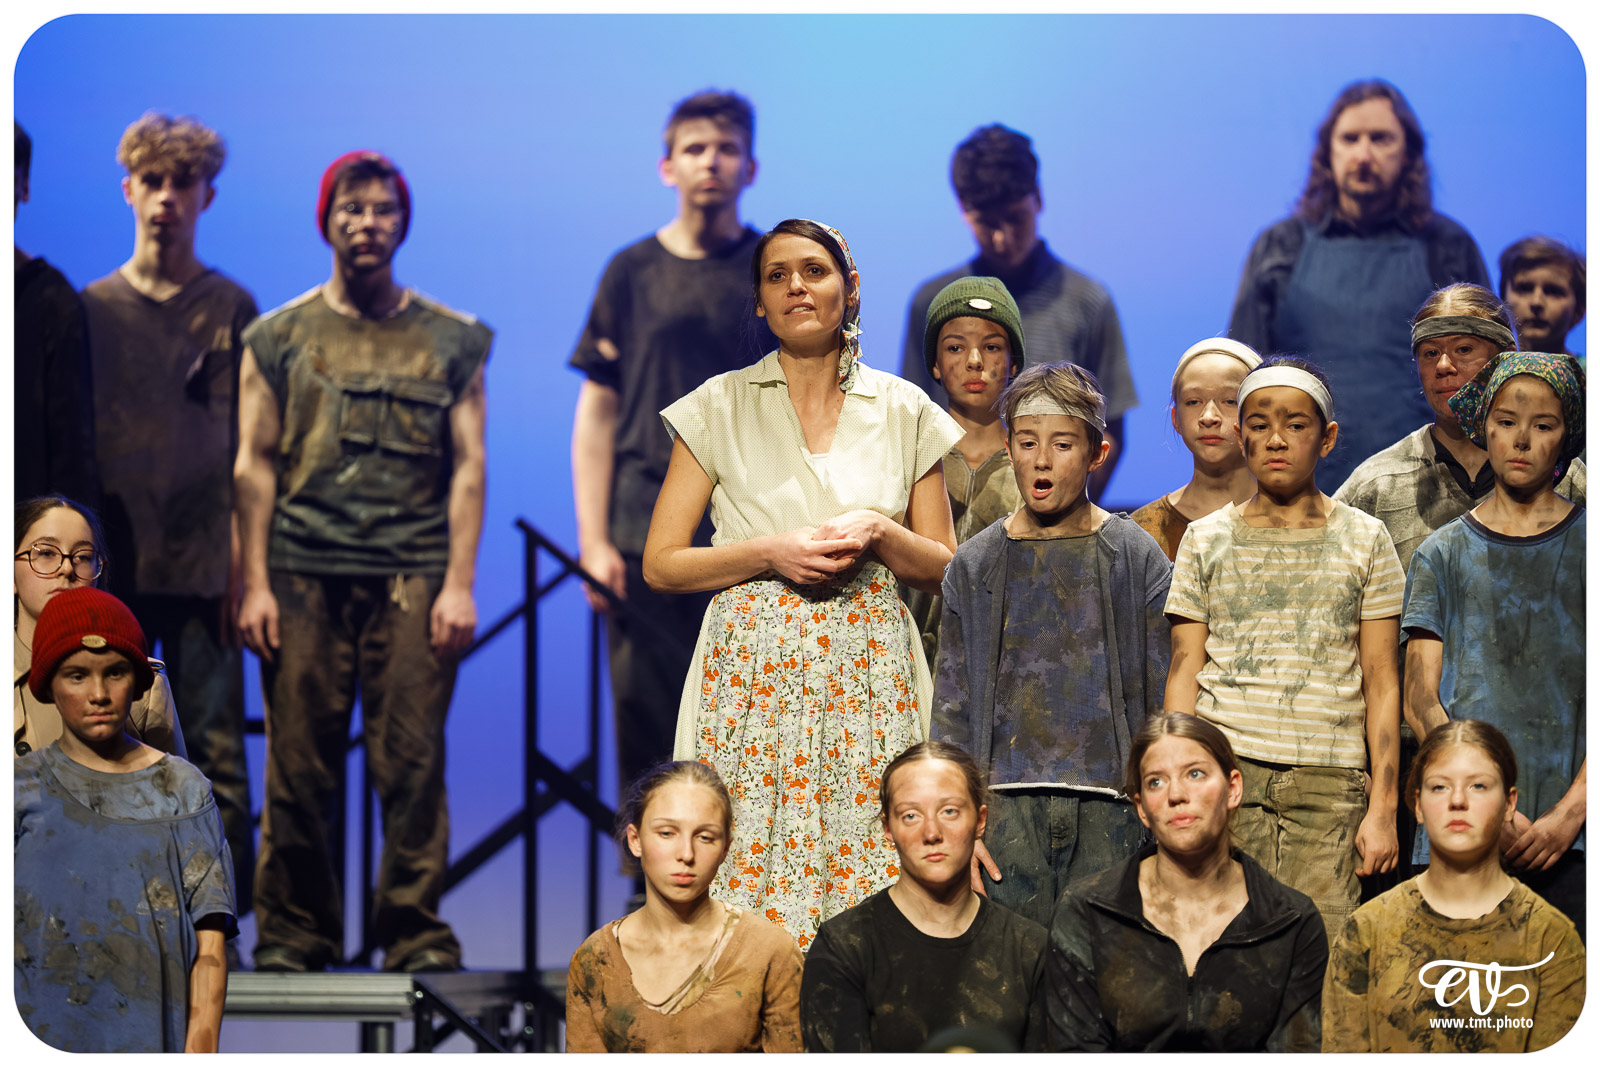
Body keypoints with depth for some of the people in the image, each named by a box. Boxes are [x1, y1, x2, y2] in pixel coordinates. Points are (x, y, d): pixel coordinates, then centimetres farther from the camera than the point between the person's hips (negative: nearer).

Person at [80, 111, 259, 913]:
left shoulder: (230, 308, 8)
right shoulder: (92, 307, 11)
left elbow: (250, 449, 6)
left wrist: (246, 564, -2)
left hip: (204, 567, -1)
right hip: (112, 567, 1)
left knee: (216, 751, -4)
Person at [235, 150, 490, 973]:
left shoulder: (451, 341, 12)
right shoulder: (280, 337, 12)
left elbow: (468, 466, 9)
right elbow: (255, 464, 9)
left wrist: (459, 583, -1)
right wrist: (255, 584, 0)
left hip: (412, 579, 0)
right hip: (304, 574, 0)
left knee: (413, 764, -5)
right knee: (297, 767, -1)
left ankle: (416, 933, 0)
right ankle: (293, 936, 7)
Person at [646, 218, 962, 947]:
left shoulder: (904, 412, 11)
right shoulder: (720, 408, 6)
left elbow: (944, 570, 14)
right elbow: (660, 564, 4)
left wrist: (879, 534, -5)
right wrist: (770, 552, -10)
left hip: (870, 681, 1)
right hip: (754, 674, -1)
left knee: (870, 879, -7)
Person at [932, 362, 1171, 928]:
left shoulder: (1137, 558, 6)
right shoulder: (975, 565, 9)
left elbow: (1165, 698, 6)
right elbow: (951, 705, 10)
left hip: (1108, 804, -1)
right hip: (1007, 805, 1)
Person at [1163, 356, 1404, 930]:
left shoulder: (1365, 539, 11)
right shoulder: (1206, 539, 13)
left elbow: (1381, 683, 9)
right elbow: (1184, 670, 11)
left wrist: (1383, 807, 1)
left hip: (1329, 776, 0)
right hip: (1222, 765, 0)